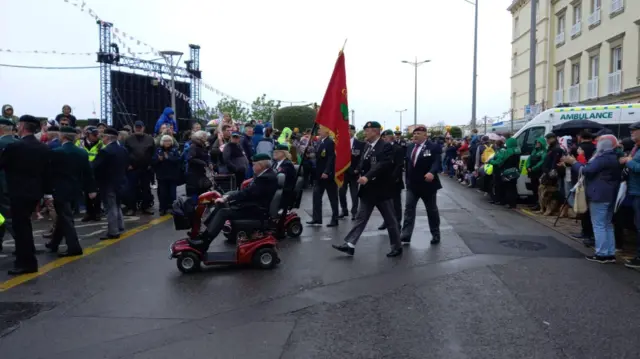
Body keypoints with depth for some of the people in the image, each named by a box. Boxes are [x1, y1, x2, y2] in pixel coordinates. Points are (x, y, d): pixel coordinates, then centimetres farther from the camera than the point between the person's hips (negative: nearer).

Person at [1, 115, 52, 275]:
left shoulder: (14, 146, -16)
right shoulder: (44, 148, 3)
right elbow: (47, 172, 8)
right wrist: (46, 191, 15)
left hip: (19, 192, -7)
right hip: (35, 192, 7)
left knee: (21, 226, 1)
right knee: (23, 224, 20)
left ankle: (27, 263, 6)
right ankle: (25, 259, 29)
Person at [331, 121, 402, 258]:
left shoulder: (386, 146, -13)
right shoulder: (367, 146, 11)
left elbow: (383, 165, -26)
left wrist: (367, 177, -35)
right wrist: (361, 174, -2)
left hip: (381, 189, -7)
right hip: (368, 189, 7)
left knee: (390, 220, 5)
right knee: (361, 217, 6)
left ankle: (397, 246, 18)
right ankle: (349, 245, 5)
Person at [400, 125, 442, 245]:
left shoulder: (434, 147, -11)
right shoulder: (410, 147, 9)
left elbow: (437, 162, -23)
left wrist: (432, 172, -42)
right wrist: (407, 179, 12)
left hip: (427, 184, -5)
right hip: (412, 184, 5)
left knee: (432, 210, 10)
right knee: (408, 209, -3)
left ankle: (435, 235, 25)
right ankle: (405, 236, -4)